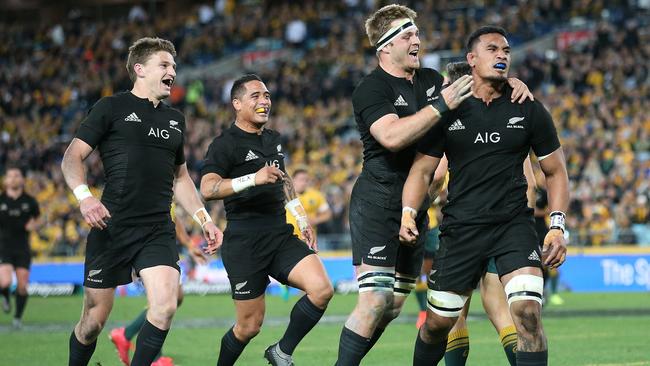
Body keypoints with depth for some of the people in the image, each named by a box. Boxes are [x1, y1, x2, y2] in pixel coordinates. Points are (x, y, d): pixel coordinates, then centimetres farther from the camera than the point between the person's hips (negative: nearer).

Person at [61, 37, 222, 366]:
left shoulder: (175, 119, 18)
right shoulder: (112, 108, 1)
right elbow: (72, 157, -3)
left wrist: (203, 219, 19)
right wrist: (84, 196, -21)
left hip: (158, 231, 4)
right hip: (112, 226, -4)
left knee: (165, 306, -18)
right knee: (94, 319, 1)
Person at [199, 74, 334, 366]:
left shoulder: (274, 140, 18)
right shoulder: (225, 144, -6)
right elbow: (207, 189, -22)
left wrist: (303, 221, 30)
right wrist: (254, 178, -31)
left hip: (280, 235, 6)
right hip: (244, 241, -6)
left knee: (322, 289, -15)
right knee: (249, 326, -4)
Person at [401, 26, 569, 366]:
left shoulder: (529, 111, 3)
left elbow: (555, 171, 9)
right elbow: (423, 168, 7)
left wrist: (557, 227, -2)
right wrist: (408, 213, -10)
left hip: (514, 224, -1)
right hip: (460, 229, 1)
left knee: (528, 314, -20)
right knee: (438, 323, 8)